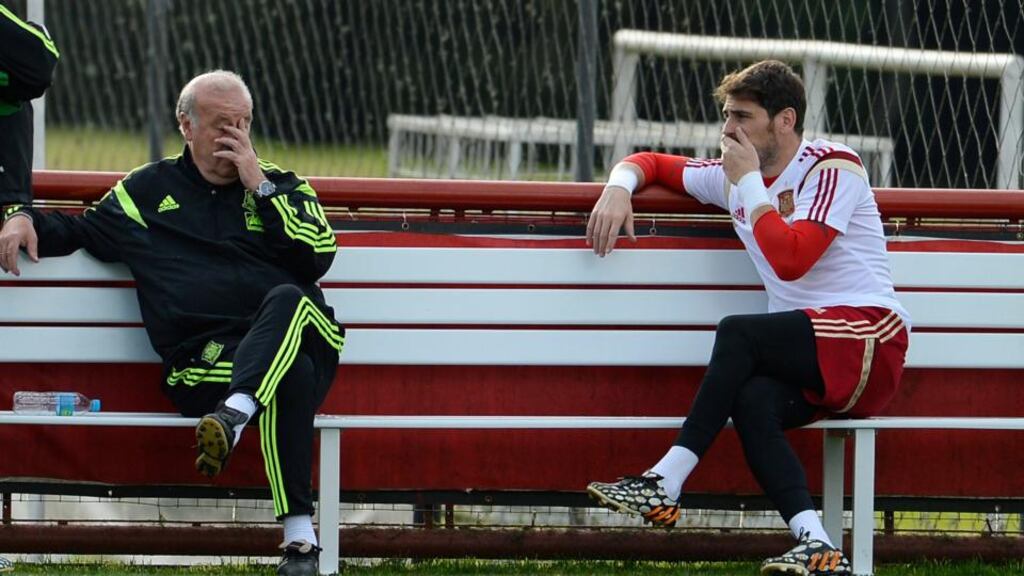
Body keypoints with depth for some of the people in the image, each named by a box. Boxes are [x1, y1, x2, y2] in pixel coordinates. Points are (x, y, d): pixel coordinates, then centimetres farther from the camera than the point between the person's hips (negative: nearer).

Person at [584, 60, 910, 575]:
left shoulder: (832, 168, -5)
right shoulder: (734, 179, 18)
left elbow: (790, 259, -18)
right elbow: (652, 163, 30)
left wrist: (749, 182, -9)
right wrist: (618, 188, 7)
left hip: (869, 343, -6)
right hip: (808, 361, 6)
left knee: (739, 334, -27)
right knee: (750, 400, -29)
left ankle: (667, 483, -27)